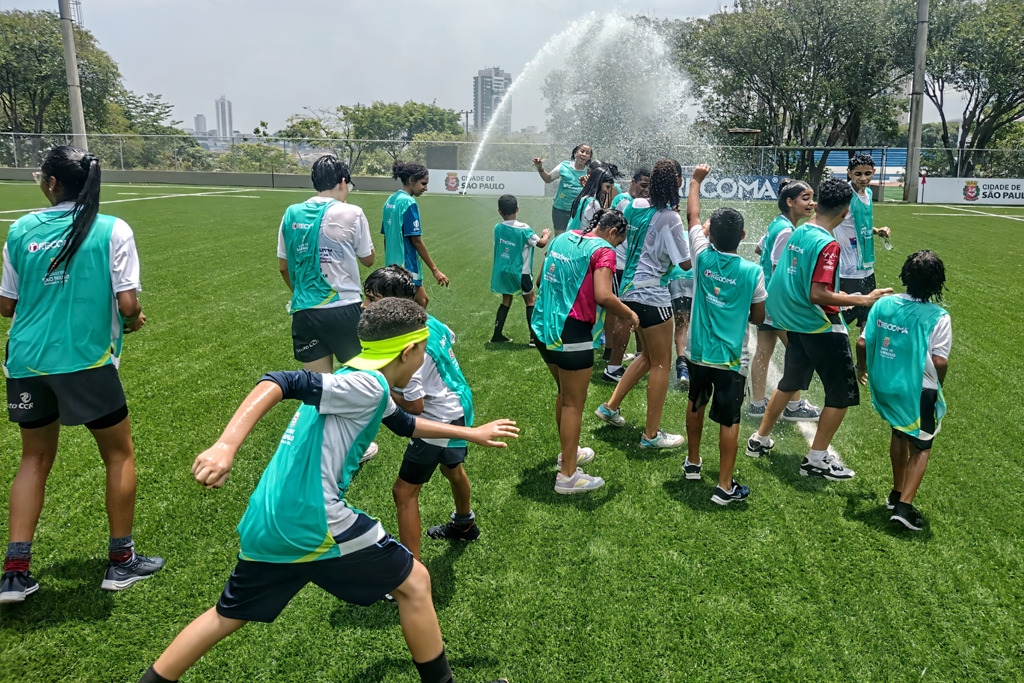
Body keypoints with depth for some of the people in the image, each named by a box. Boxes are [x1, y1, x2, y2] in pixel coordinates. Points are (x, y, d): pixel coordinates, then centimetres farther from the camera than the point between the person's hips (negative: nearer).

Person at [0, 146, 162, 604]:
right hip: (85, 361, -4)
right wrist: (134, 320, 11)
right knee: (119, 453, 13)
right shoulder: (113, 230, -6)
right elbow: (127, 303, -11)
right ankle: (122, 561, 22)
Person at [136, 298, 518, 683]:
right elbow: (282, 383, -23)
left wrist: (471, 433, 42)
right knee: (413, 582, 7)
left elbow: (405, 424, 35)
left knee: (228, 616, 27)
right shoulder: (368, 385, -12)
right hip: (311, 523, -9)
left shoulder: (365, 388, 18)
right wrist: (225, 446, -34)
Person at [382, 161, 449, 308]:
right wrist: (435, 270, -15)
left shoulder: (390, 200, 11)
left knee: (422, 301, 17)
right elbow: (416, 241, -18)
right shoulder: (409, 202, -15)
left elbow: (386, 236, 17)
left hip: (392, 264, 9)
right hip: (407, 267, -9)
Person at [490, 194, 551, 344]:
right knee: (531, 301, 8)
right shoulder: (523, 229, -15)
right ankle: (534, 336, 2)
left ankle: (497, 334, 17)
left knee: (506, 300, 18)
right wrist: (546, 235, 15)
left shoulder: (498, 228, -2)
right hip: (520, 273, -4)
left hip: (502, 272, 4)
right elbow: (541, 243, -8)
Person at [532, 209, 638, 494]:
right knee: (573, 403, 3)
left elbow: (541, 279, 21)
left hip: (543, 328, 8)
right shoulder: (603, 250, -10)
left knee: (565, 394, 24)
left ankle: (569, 452, 41)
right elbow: (603, 296, -23)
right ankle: (567, 476, 12)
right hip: (571, 333, -8)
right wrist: (630, 314, -7)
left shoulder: (562, 238, 13)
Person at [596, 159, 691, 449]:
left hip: (630, 290, 8)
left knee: (648, 355, 23)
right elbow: (686, 262, -12)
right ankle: (652, 434, 10)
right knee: (661, 362, 3)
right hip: (651, 295, -8)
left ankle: (611, 406, 26)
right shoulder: (669, 218, -17)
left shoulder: (636, 206, 4)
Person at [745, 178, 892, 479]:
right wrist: (863, 300, -22)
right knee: (843, 393, 5)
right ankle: (817, 459, 10)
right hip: (821, 327, -8)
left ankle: (760, 439, 34)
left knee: (790, 382, 24)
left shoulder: (797, 233, 4)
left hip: (795, 324, 9)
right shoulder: (827, 244, -21)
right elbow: (817, 295, -26)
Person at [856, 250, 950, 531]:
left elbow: (862, 343, -3)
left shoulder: (883, 304, -6)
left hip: (884, 386, 5)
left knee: (899, 434, 27)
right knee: (921, 447, 13)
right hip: (918, 391, -4)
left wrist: (862, 368, 16)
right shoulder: (938, 317, -17)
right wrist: (938, 385, 1)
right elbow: (940, 361, -20)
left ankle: (897, 493, 38)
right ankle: (904, 506, 4)